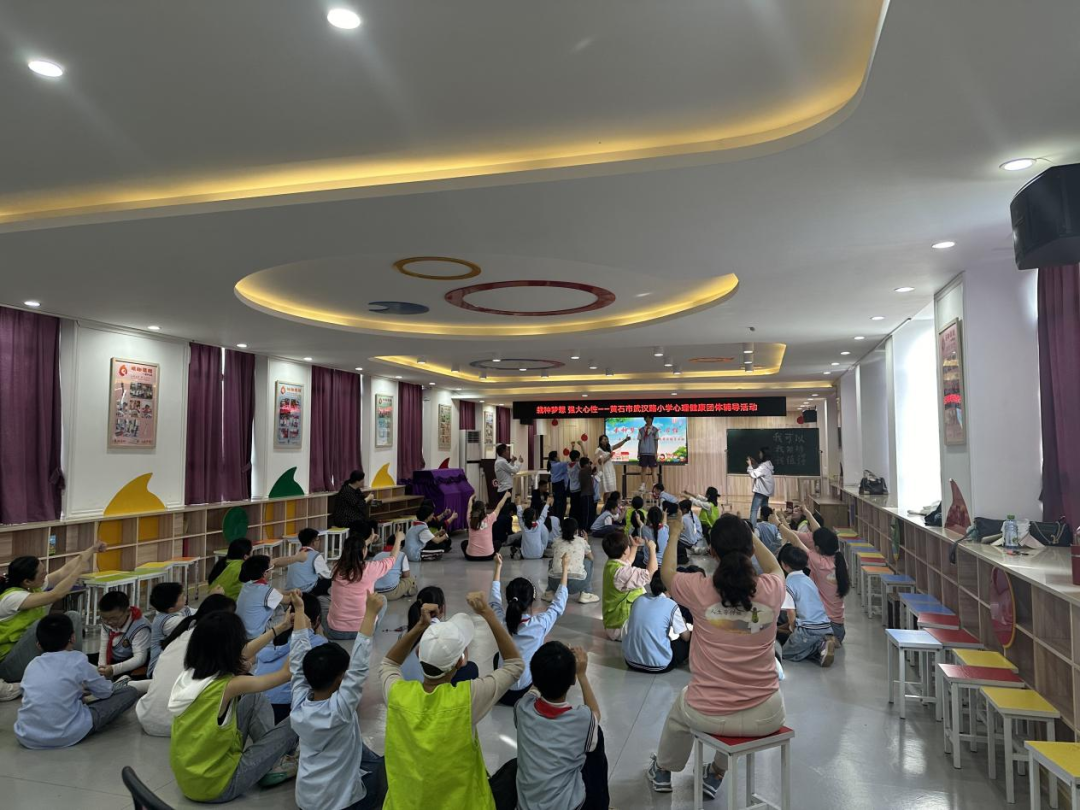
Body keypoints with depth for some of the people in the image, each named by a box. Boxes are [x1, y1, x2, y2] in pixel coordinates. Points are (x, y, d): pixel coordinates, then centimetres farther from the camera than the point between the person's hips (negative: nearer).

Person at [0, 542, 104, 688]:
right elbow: (56, 595, -36)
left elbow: (64, 571, -1)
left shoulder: (32, 586, -3)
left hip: (35, 652, 8)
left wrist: (91, 550, -11)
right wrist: (80, 569, -30)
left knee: (73, 617, -7)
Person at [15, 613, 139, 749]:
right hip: (67, 736, -6)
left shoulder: (32, 664, 8)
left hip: (26, 737, 6)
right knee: (130, 692, 8)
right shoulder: (78, 660, -2)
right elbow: (105, 691, 11)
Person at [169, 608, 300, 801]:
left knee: (255, 697, 11)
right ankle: (272, 769, 26)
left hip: (187, 777, 8)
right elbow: (286, 673, -13)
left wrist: (281, 627, 18)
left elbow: (243, 655, 11)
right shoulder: (228, 685, -27)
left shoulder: (191, 672, -6)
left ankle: (270, 757, 19)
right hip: (215, 786, -8)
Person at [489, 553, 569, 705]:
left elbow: (494, 599, 10)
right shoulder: (541, 624, -18)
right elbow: (558, 604, -1)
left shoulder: (501, 622, -11)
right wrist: (565, 569, 8)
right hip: (528, 692, -2)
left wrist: (498, 566, 18)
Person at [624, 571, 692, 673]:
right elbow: (685, 637, 2)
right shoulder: (671, 605, -10)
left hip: (631, 661, 5)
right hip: (657, 665, -5)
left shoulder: (638, 600, 3)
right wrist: (683, 622, 24)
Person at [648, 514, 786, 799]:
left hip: (708, 715, -1)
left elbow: (667, 571, 9)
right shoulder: (771, 589, -12)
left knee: (681, 705, 35)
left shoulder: (698, 589, -15)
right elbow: (775, 568, 15)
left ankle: (663, 771, 59)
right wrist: (749, 535, 23)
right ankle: (717, 773, 49)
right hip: (766, 716, 2)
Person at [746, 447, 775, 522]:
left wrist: (749, 465, -9)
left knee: (754, 510, -12)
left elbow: (753, 474, -21)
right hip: (766, 490, 10)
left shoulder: (764, 466, -18)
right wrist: (754, 463, 12)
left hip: (761, 490, -10)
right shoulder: (768, 464, 13)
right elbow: (758, 471, 23)